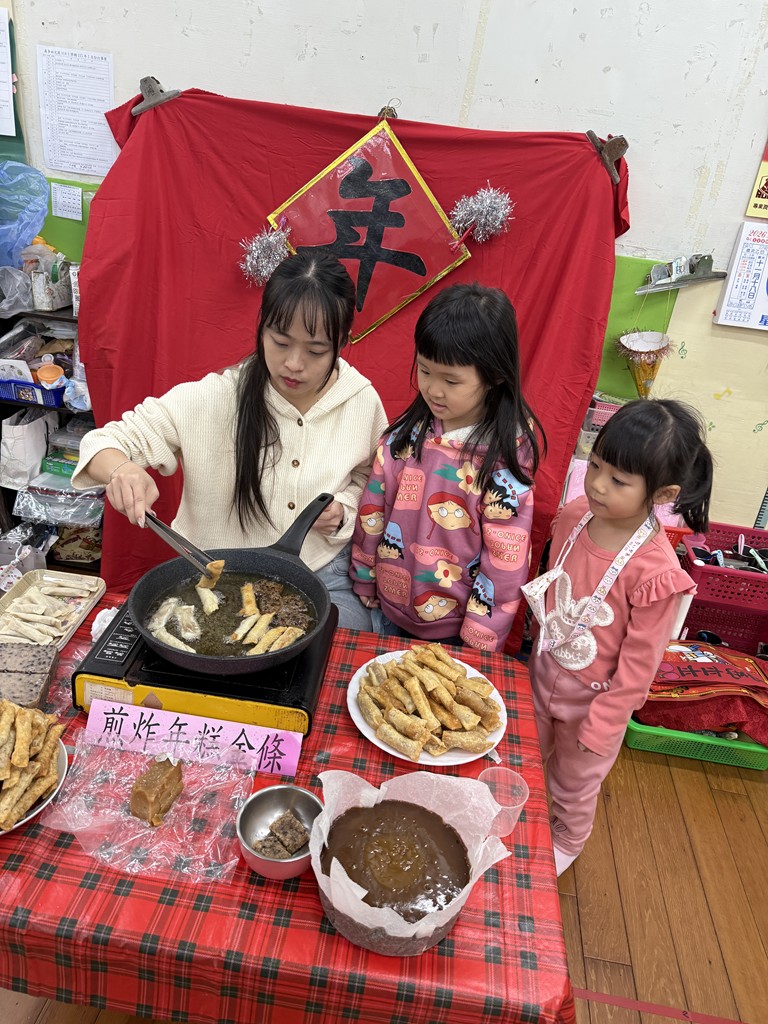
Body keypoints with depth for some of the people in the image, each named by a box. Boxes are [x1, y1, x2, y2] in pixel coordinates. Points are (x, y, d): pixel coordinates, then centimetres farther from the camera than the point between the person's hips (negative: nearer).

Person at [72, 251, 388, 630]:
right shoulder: (214, 398, -16)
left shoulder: (363, 400, -8)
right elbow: (104, 442, -11)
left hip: (323, 575, 2)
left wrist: (344, 509, -12)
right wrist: (122, 470, -35)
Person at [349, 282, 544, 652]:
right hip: (389, 611, 4)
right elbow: (372, 512, 1)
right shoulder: (406, 433, -7)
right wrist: (364, 583, 7)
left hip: (455, 628, -4)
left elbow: (505, 561, -16)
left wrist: (477, 643, -11)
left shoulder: (506, 455, -19)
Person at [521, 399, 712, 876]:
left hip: (594, 697, -4)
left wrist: (600, 726, -13)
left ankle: (567, 843, 56)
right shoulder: (573, 517, -15)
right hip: (542, 676, 5)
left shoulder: (655, 572, -32)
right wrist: (533, 650, 12)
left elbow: (638, 665, -21)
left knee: (574, 783, 24)